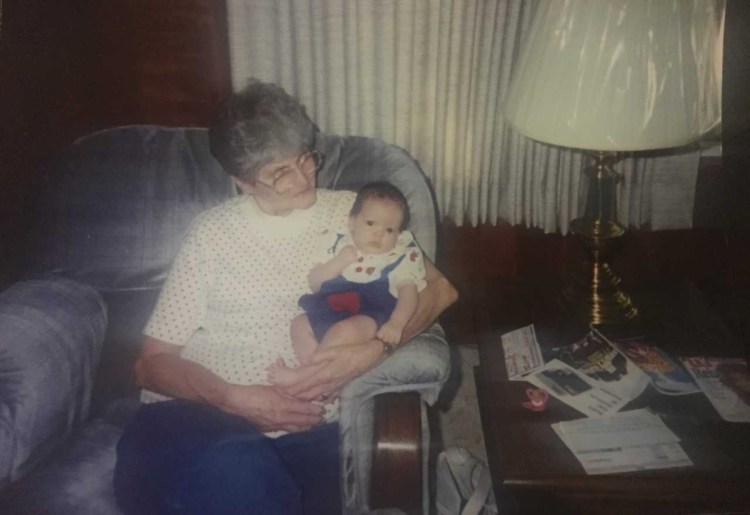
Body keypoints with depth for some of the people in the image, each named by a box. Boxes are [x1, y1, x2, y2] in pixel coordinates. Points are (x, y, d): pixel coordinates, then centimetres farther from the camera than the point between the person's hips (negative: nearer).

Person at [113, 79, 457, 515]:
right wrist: (233, 398, -13)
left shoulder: (352, 212, 11)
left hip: (297, 427, 1)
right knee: (236, 472, -35)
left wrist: (372, 351, -11)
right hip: (195, 415, 0)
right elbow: (153, 361, 6)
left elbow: (439, 289, 7)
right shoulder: (215, 231, 8)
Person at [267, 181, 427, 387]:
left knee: (344, 330, -32)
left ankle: (303, 376, -20)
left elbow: (408, 293, -5)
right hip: (332, 310, 6)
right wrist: (339, 262, -6)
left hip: (371, 318, -6)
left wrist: (396, 324, -24)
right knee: (300, 323, -10)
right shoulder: (339, 245, 15)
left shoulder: (402, 257, 7)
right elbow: (314, 283, 11)